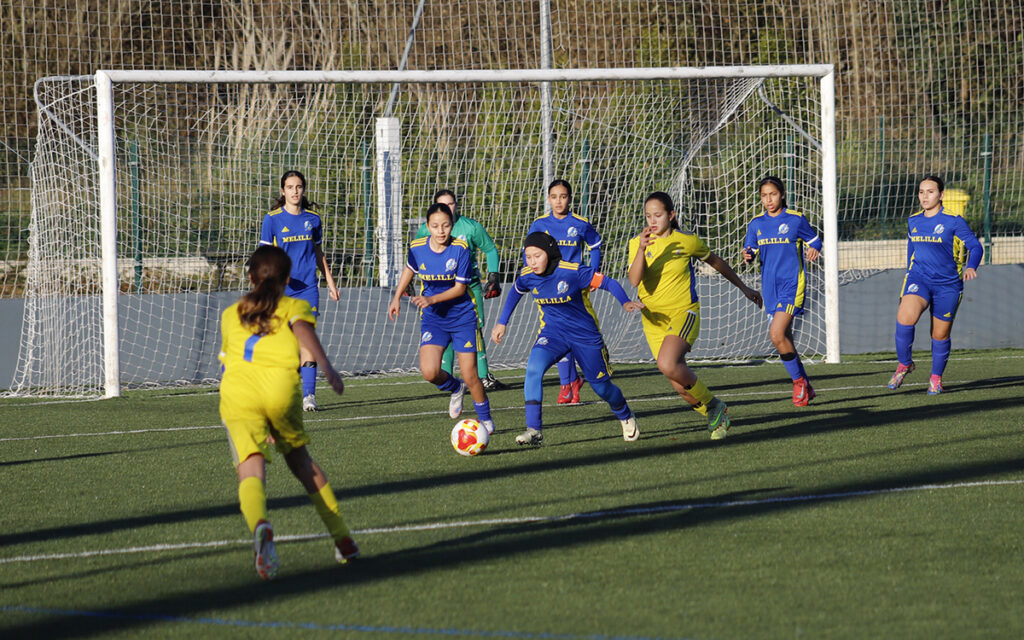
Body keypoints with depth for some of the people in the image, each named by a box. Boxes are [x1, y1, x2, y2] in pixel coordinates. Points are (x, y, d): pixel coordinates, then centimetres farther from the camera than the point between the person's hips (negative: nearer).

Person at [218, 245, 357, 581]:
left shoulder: (230, 314, 32)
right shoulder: (294, 307, 23)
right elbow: (303, 330, 0)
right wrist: (327, 367, -16)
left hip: (237, 387, 0)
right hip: (280, 386, 0)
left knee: (251, 469, -14)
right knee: (300, 459, 22)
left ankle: (260, 525, -47)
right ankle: (343, 540, 26)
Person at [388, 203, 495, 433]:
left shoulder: (460, 249, -16)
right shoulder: (417, 248, -8)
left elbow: (460, 288, -13)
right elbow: (410, 269, 16)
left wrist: (432, 299, -24)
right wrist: (397, 297, 13)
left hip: (462, 316, -2)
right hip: (433, 319, 2)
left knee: (470, 376, -2)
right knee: (429, 372, -17)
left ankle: (485, 419, 23)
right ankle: (455, 388, 18)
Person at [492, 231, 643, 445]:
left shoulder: (573, 272, -24)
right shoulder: (527, 276, -9)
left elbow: (607, 283, -18)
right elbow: (515, 293, 14)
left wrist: (625, 302, -34)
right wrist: (502, 323, 16)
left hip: (584, 334, -3)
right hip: (552, 331, 3)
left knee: (601, 386, 9)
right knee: (534, 367, -26)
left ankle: (626, 418, 42)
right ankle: (533, 430, -25)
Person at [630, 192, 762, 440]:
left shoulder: (687, 241, -4)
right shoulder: (637, 243, -2)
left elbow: (715, 261, 14)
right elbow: (634, 280, -17)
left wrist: (743, 287, 23)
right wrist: (642, 250, -32)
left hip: (683, 313, -3)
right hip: (654, 319, 3)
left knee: (668, 364, -29)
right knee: (681, 386, -1)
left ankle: (713, 405, -9)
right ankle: (715, 418, 23)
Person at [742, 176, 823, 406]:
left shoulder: (796, 219, -3)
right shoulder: (756, 224, 8)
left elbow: (814, 241, 7)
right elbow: (750, 250, 8)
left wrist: (813, 250, -15)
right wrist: (748, 255, -15)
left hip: (791, 284, -6)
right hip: (770, 288, 6)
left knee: (777, 334, -19)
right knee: (783, 340, 8)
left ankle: (799, 380, -1)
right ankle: (805, 388, 21)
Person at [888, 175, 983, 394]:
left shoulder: (953, 222, -6)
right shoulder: (913, 222, 9)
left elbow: (975, 246, -5)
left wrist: (971, 267, -25)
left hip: (947, 285, -2)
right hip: (918, 278, 2)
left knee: (940, 335, 5)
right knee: (905, 317, -25)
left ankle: (936, 378, 27)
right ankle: (904, 364, -5)